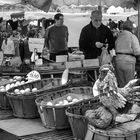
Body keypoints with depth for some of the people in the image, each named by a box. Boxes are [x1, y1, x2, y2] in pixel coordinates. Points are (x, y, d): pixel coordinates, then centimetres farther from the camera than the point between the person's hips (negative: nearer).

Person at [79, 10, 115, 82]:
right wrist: (94, 44, -16)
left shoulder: (106, 29, 9)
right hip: (90, 59, -1)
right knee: (92, 80, -2)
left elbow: (112, 44, 12)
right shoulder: (86, 30, 2)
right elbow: (81, 45, -6)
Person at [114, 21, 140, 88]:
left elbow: (116, 49, 8)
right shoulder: (132, 37, -4)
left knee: (121, 84, 11)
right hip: (128, 61, -5)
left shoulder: (118, 37, 13)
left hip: (118, 60, 5)